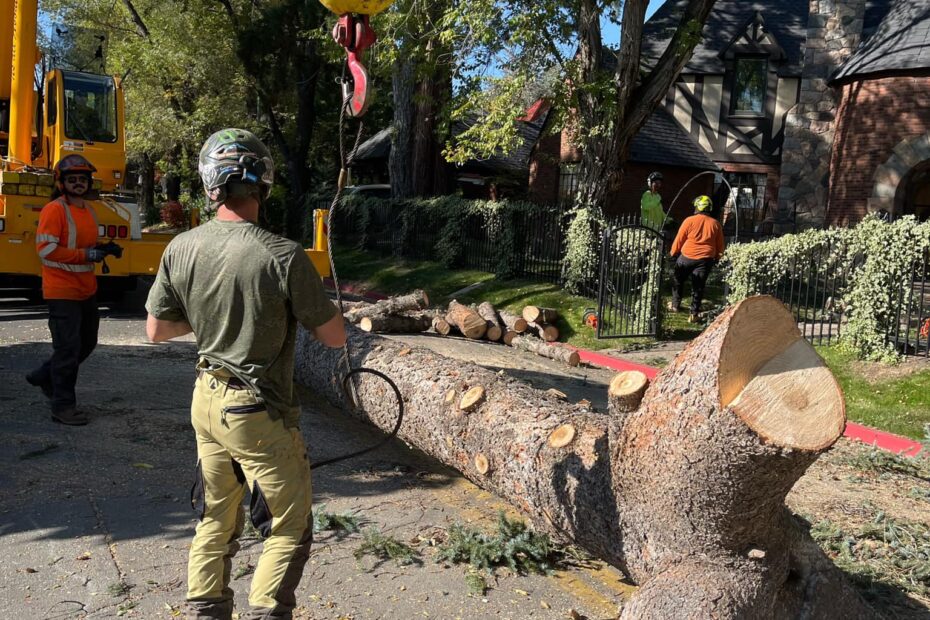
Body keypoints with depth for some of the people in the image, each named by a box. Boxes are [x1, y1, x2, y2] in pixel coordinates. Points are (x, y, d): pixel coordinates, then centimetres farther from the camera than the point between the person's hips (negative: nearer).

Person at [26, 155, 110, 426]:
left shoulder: (90, 210, 13)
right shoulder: (54, 210, -13)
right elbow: (46, 249, -19)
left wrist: (102, 250, 5)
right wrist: (85, 255, -23)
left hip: (87, 289, 9)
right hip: (62, 291, -9)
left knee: (87, 342, 19)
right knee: (68, 348, -4)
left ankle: (44, 376, 38)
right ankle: (63, 406, 7)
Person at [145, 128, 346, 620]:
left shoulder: (181, 248, -5)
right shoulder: (284, 256, -22)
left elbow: (156, 330, 6)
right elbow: (335, 337, -13)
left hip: (206, 401, 6)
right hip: (259, 413, -6)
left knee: (216, 520, 23)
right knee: (289, 532, 10)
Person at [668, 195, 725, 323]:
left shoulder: (689, 221, -9)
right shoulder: (715, 224, 1)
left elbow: (679, 239, -4)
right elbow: (720, 245, 8)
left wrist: (674, 253, 10)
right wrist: (717, 258, 23)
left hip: (687, 256, -2)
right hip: (705, 259, 2)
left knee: (679, 281, 20)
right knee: (698, 286, 7)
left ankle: (675, 305, 32)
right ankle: (693, 314, 5)